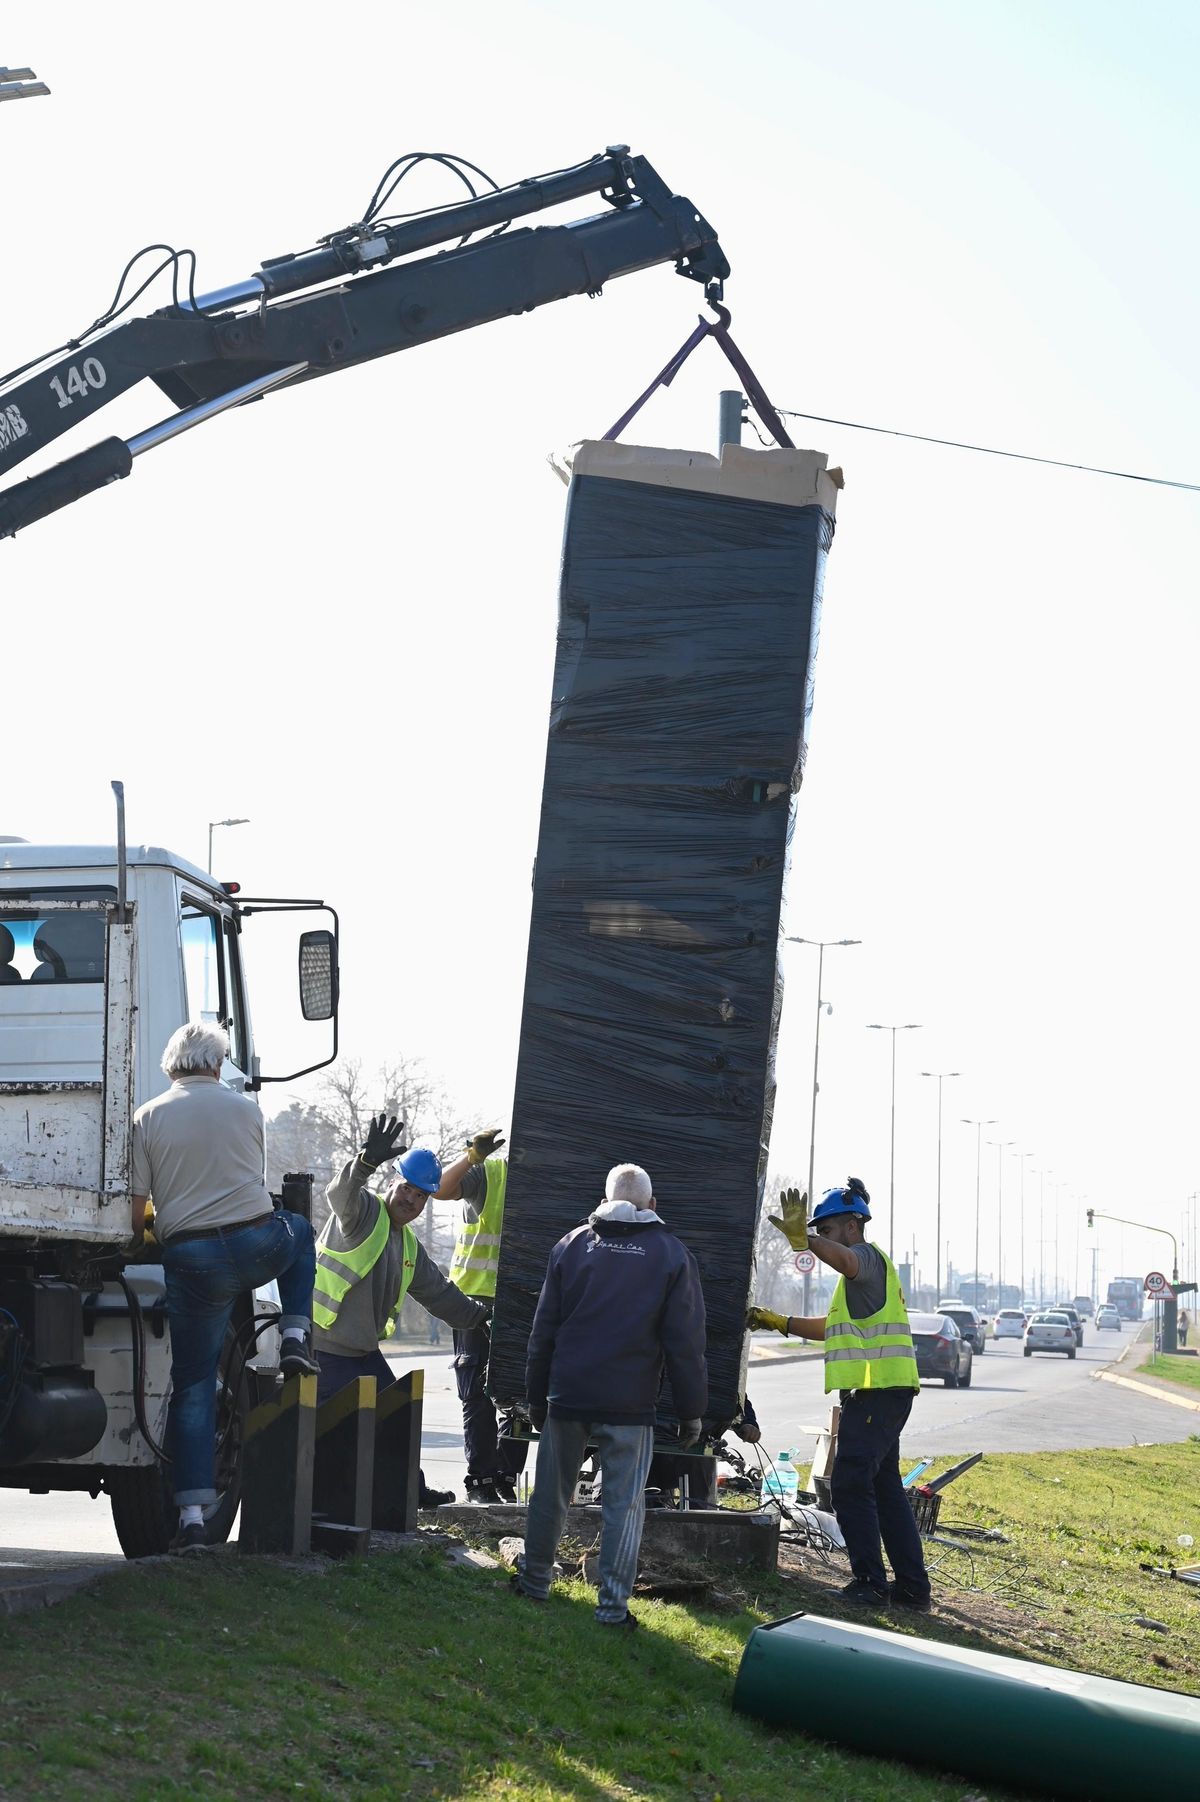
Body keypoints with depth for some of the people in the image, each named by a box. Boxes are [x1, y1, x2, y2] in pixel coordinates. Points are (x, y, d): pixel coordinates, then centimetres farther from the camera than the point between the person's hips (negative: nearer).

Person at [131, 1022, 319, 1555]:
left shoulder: (148, 1118, 3)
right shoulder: (246, 1110, 8)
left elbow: (137, 1209, 1)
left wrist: (145, 1241, 22)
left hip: (191, 1261, 0)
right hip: (257, 1246, 1)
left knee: (193, 1382, 8)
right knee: (298, 1229, 36)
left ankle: (192, 1516, 1)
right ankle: (296, 1339, 21)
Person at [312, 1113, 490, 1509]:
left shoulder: (410, 1246, 17)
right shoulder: (363, 1212, -10)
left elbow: (438, 1292, 28)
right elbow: (341, 1192, -34)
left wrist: (482, 1316, 30)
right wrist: (367, 1160, -53)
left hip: (364, 1350, 9)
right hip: (324, 1346, -9)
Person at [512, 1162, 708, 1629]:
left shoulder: (573, 1244, 5)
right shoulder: (672, 1254, 0)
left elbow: (543, 1329, 7)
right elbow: (685, 1342, -2)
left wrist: (537, 1396, 14)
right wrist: (691, 1411, 3)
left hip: (567, 1396, 2)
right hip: (631, 1403, -2)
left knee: (551, 1493, 15)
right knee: (624, 1503, 2)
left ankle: (534, 1581, 26)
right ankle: (613, 1605, 1)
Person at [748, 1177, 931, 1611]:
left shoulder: (868, 1256, -8)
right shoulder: (861, 1269, 25)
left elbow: (845, 1260, -35)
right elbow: (833, 1329, 34)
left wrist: (804, 1239, -53)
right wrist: (779, 1322, 29)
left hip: (878, 1391, -11)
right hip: (879, 1393, 11)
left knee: (850, 1483, -12)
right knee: (884, 1487, 13)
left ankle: (869, 1582, -11)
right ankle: (913, 1587, 16)